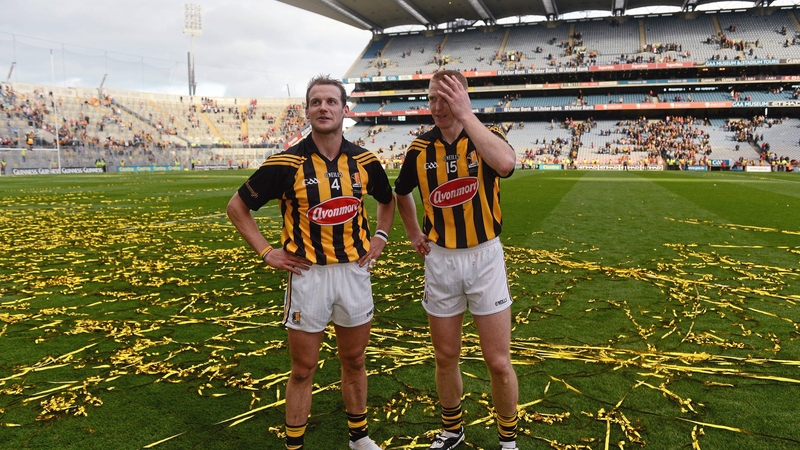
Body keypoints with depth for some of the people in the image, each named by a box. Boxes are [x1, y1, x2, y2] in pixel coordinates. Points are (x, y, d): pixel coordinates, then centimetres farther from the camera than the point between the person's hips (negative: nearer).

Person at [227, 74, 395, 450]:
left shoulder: (365, 161, 1)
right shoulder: (286, 164, -9)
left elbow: (388, 200, 21)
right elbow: (237, 207, 0)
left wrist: (380, 237, 8)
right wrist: (266, 252, -5)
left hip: (354, 271, 3)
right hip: (308, 274, -3)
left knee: (354, 361, 16)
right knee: (303, 370, 7)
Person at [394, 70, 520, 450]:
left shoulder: (486, 137, -8)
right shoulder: (420, 149, 0)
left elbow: (506, 163, -34)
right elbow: (401, 193, 20)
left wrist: (465, 114, -29)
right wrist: (413, 234, 11)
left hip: (484, 257, -3)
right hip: (439, 260, 3)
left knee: (498, 362, 3)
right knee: (445, 357, 14)